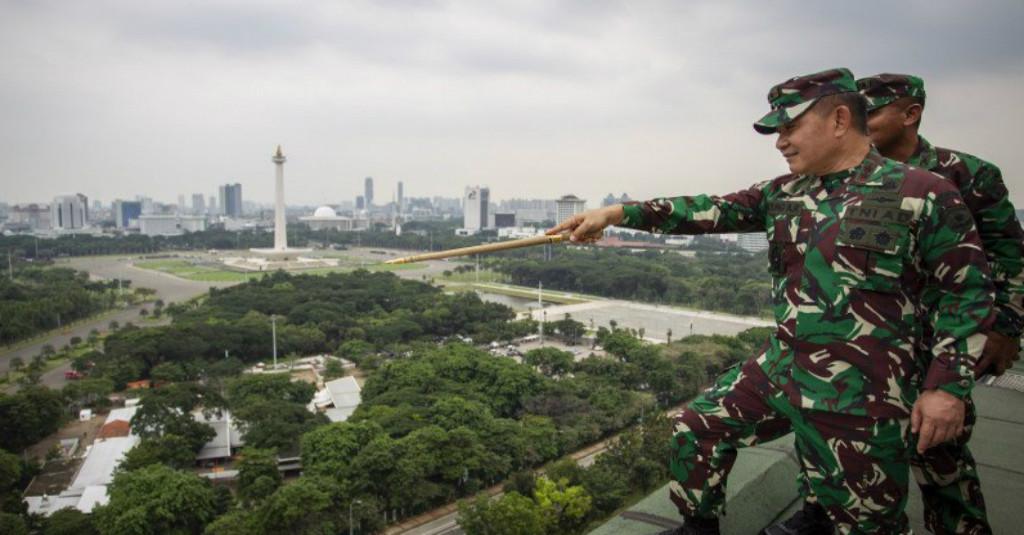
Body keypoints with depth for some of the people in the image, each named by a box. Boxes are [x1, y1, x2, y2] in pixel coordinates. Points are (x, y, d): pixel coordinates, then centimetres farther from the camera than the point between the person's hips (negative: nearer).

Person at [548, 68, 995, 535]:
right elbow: (713, 211, 0)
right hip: (778, 371, 6)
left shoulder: (923, 195, -9)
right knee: (698, 428, 12)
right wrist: (619, 212, -8)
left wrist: (948, 386, -11)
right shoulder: (783, 194, 6)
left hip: (859, 396, -6)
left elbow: (969, 289, -6)